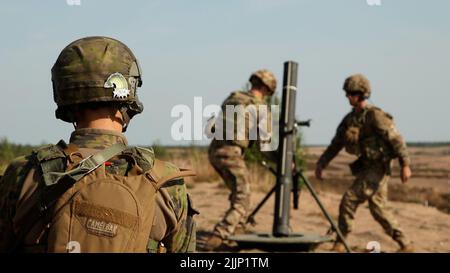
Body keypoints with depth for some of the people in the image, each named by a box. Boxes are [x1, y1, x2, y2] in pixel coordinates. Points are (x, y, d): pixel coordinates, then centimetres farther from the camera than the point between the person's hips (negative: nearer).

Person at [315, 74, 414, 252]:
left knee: (349, 200, -12)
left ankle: (340, 242, -3)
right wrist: (321, 164, 7)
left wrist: (405, 165, -20)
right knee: (378, 210, 11)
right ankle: (405, 244, 18)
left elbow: (396, 139, -16)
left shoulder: (375, 115, -14)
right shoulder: (349, 119, 10)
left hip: (378, 168, -9)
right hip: (365, 169, 9)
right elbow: (335, 145, 14)